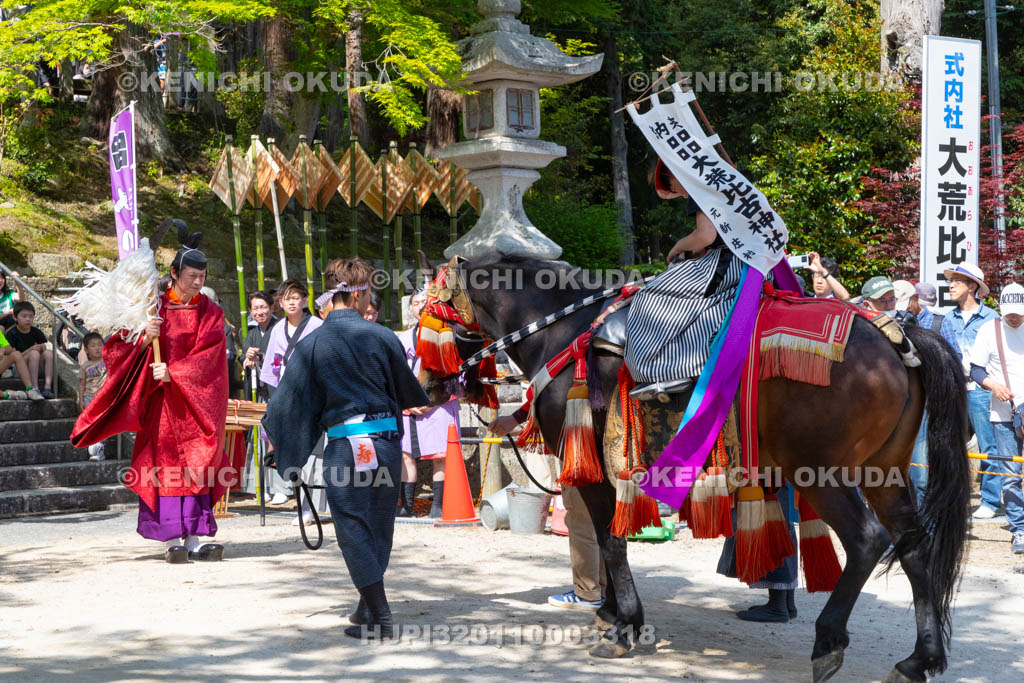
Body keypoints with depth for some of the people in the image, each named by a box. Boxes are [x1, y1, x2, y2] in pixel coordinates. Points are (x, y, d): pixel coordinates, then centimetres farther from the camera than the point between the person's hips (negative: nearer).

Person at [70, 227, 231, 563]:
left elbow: (207, 358, -5)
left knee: (195, 467, -3)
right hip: (161, 401, 0)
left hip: (196, 401, 1)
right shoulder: (155, 309, 4)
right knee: (166, 465, -5)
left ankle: (193, 540, -3)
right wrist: (146, 340, -18)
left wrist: (174, 373, -16)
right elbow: (120, 350, 1)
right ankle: (172, 540, -3)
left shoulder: (211, 314, 6)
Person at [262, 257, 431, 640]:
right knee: (379, 528, 16)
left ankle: (379, 620, 1)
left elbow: (291, 397, 3)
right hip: (387, 440, 2)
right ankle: (370, 608, 27)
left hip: (345, 445, -2)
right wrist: (422, 404, 33)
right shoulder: (381, 337, -2)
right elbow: (409, 393, 10)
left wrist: (271, 426, 21)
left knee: (354, 529, 4)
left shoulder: (311, 345, -4)